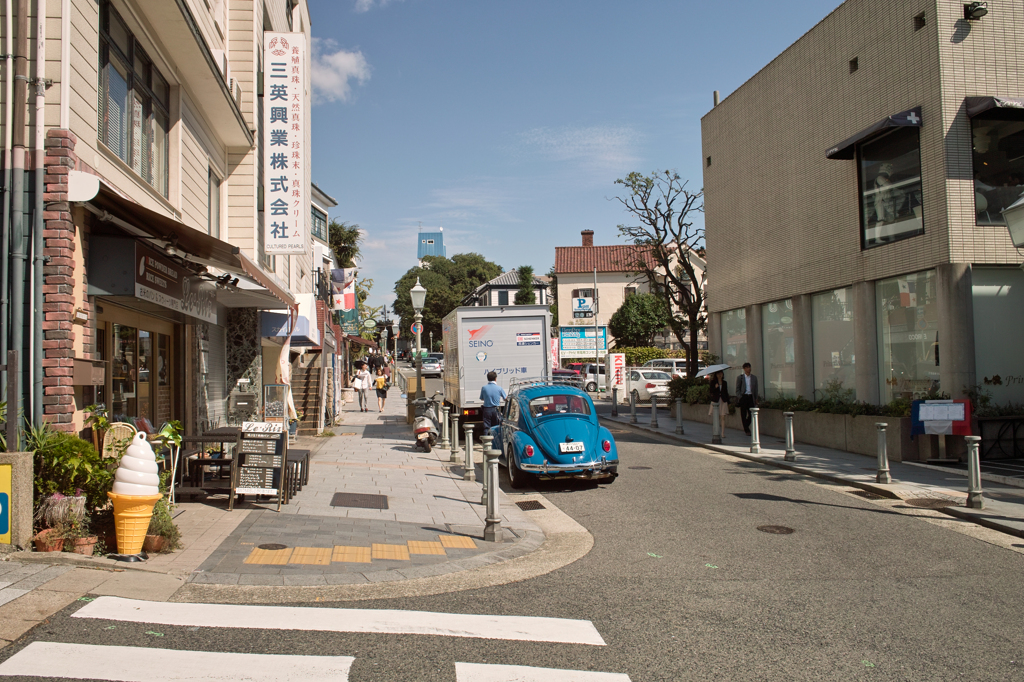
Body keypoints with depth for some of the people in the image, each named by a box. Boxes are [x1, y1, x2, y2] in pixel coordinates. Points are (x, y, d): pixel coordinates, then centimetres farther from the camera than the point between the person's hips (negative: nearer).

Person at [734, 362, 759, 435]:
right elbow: (737, 389, 4)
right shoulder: (740, 377, 4)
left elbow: (756, 389, 15)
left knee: (751, 413, -2)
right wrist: (740, 397, -7)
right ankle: (747, 430, 7)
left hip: (751, 397, 2)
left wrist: (756, 399, 9)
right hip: (743, 397, -2)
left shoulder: (754, 378, 12)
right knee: (743, 414, -1)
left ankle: (745, 427, 21)